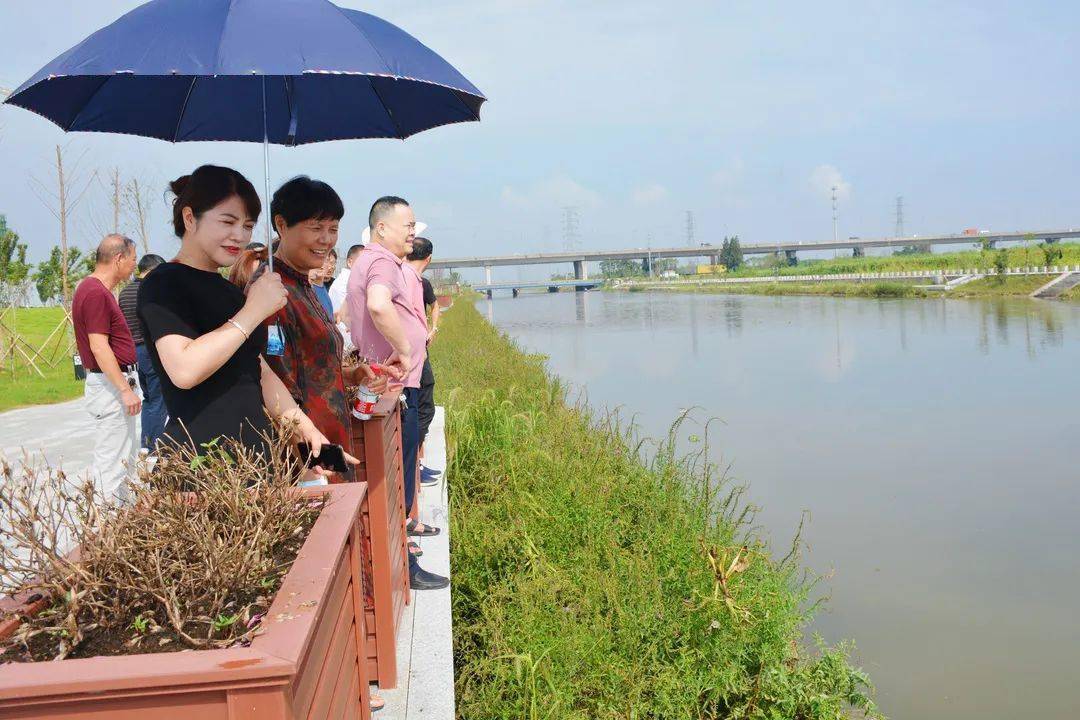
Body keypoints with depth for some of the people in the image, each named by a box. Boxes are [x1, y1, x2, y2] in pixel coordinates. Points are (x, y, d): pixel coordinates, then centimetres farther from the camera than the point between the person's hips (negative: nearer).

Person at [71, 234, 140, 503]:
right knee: (111, 459, -5)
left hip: (118, 383, 11)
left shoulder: (98, 290, 14)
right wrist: (125, 389, -24)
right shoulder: (96, 293, -19)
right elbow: (99, 347, -24)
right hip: (110, 387, -11)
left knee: (128, 455, 18)